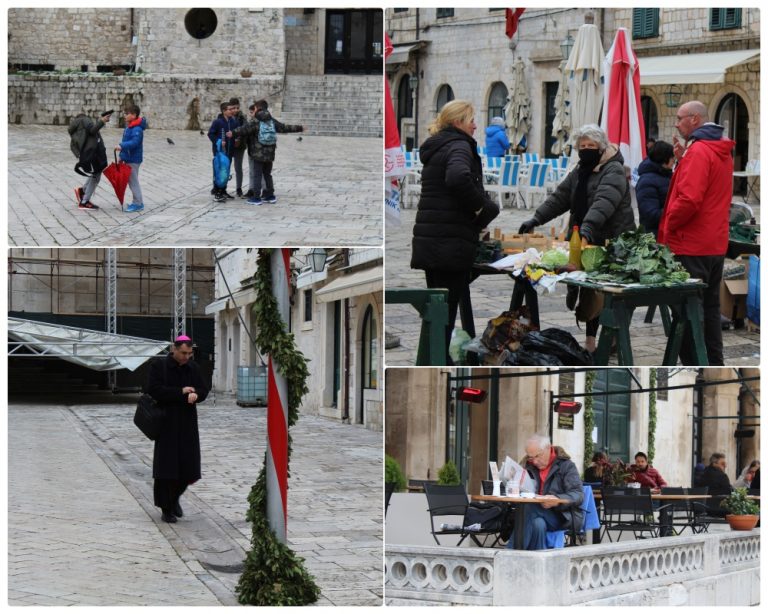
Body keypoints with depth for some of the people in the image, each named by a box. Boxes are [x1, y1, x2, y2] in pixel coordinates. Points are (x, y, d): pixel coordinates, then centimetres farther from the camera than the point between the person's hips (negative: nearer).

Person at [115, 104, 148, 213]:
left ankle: (138, 203, 2)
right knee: (131, 181, 15)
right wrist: (122, 156, 19)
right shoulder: (129, 127, 11)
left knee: (133, 181, -5)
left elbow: (134, 142, -32)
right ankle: (137, 202, 23)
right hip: (128, 159, 10)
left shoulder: (137, 129, -20)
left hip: (134, 160, -10)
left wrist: (122, 146, -40)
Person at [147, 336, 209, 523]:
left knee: (188, 467, 3)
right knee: (167, 466, -4)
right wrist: (180, 392, -16)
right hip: (167, 425, -4)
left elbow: (203, 390, 9)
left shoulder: (193, 367, 9)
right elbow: (153, 390, -15)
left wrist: (195, 395, -15)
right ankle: (166, 509, 5)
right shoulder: (159, 367, -5)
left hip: (188, 425, 4)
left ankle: (174, 498, 28)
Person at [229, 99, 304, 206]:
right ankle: (270, 195, 22)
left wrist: (233, 133, -33)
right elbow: (285, 127, 14)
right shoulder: (272, 121, 7)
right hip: (269, 154, 6)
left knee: (256, 175, -2)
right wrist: (299, 128, 26)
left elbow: (244, 129, -24)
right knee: (267, 174, 18)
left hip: (257, 154, -6)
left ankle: (256, 197, -5)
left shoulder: (255, 122, -10)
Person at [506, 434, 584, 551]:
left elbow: (578, 494, -10)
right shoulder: (529, 466, 17)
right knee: (538, 524, -34)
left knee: (532, 510, -32)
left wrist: (557, 500, -30)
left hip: (563, 516, -4)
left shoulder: (566, 466, 1)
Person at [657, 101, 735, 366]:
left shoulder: (698, 151, -16)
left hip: (692, 247, -10)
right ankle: (714, 366, 21)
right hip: (715, 244, 10)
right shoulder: (722, 152, 15)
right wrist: (683, 161, 8)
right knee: (709, 308, 16)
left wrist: (668, 225, -12)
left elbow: (689, 199, -25)